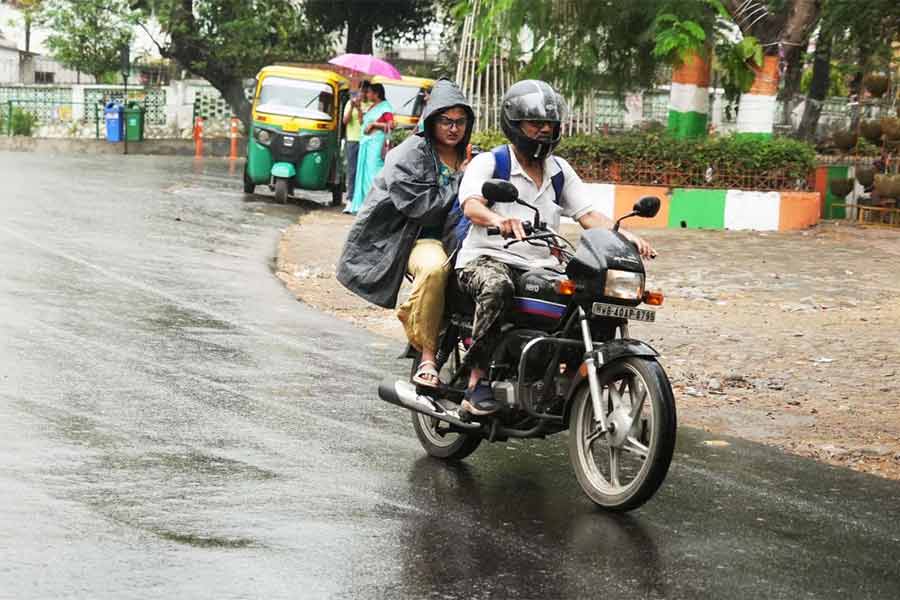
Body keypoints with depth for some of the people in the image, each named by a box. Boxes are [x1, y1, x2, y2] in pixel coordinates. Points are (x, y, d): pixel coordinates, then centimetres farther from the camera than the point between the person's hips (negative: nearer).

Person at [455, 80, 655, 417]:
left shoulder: (560, 171, 19)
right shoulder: (488, 163, 1)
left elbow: (588, 215, 9)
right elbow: (471, 206, -18)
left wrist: (626, 236, -11)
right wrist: (499, 219, -41)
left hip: (541, 269, 5)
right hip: (486, 259, -5)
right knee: (497, 286, -40)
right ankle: (477, 382, -32)